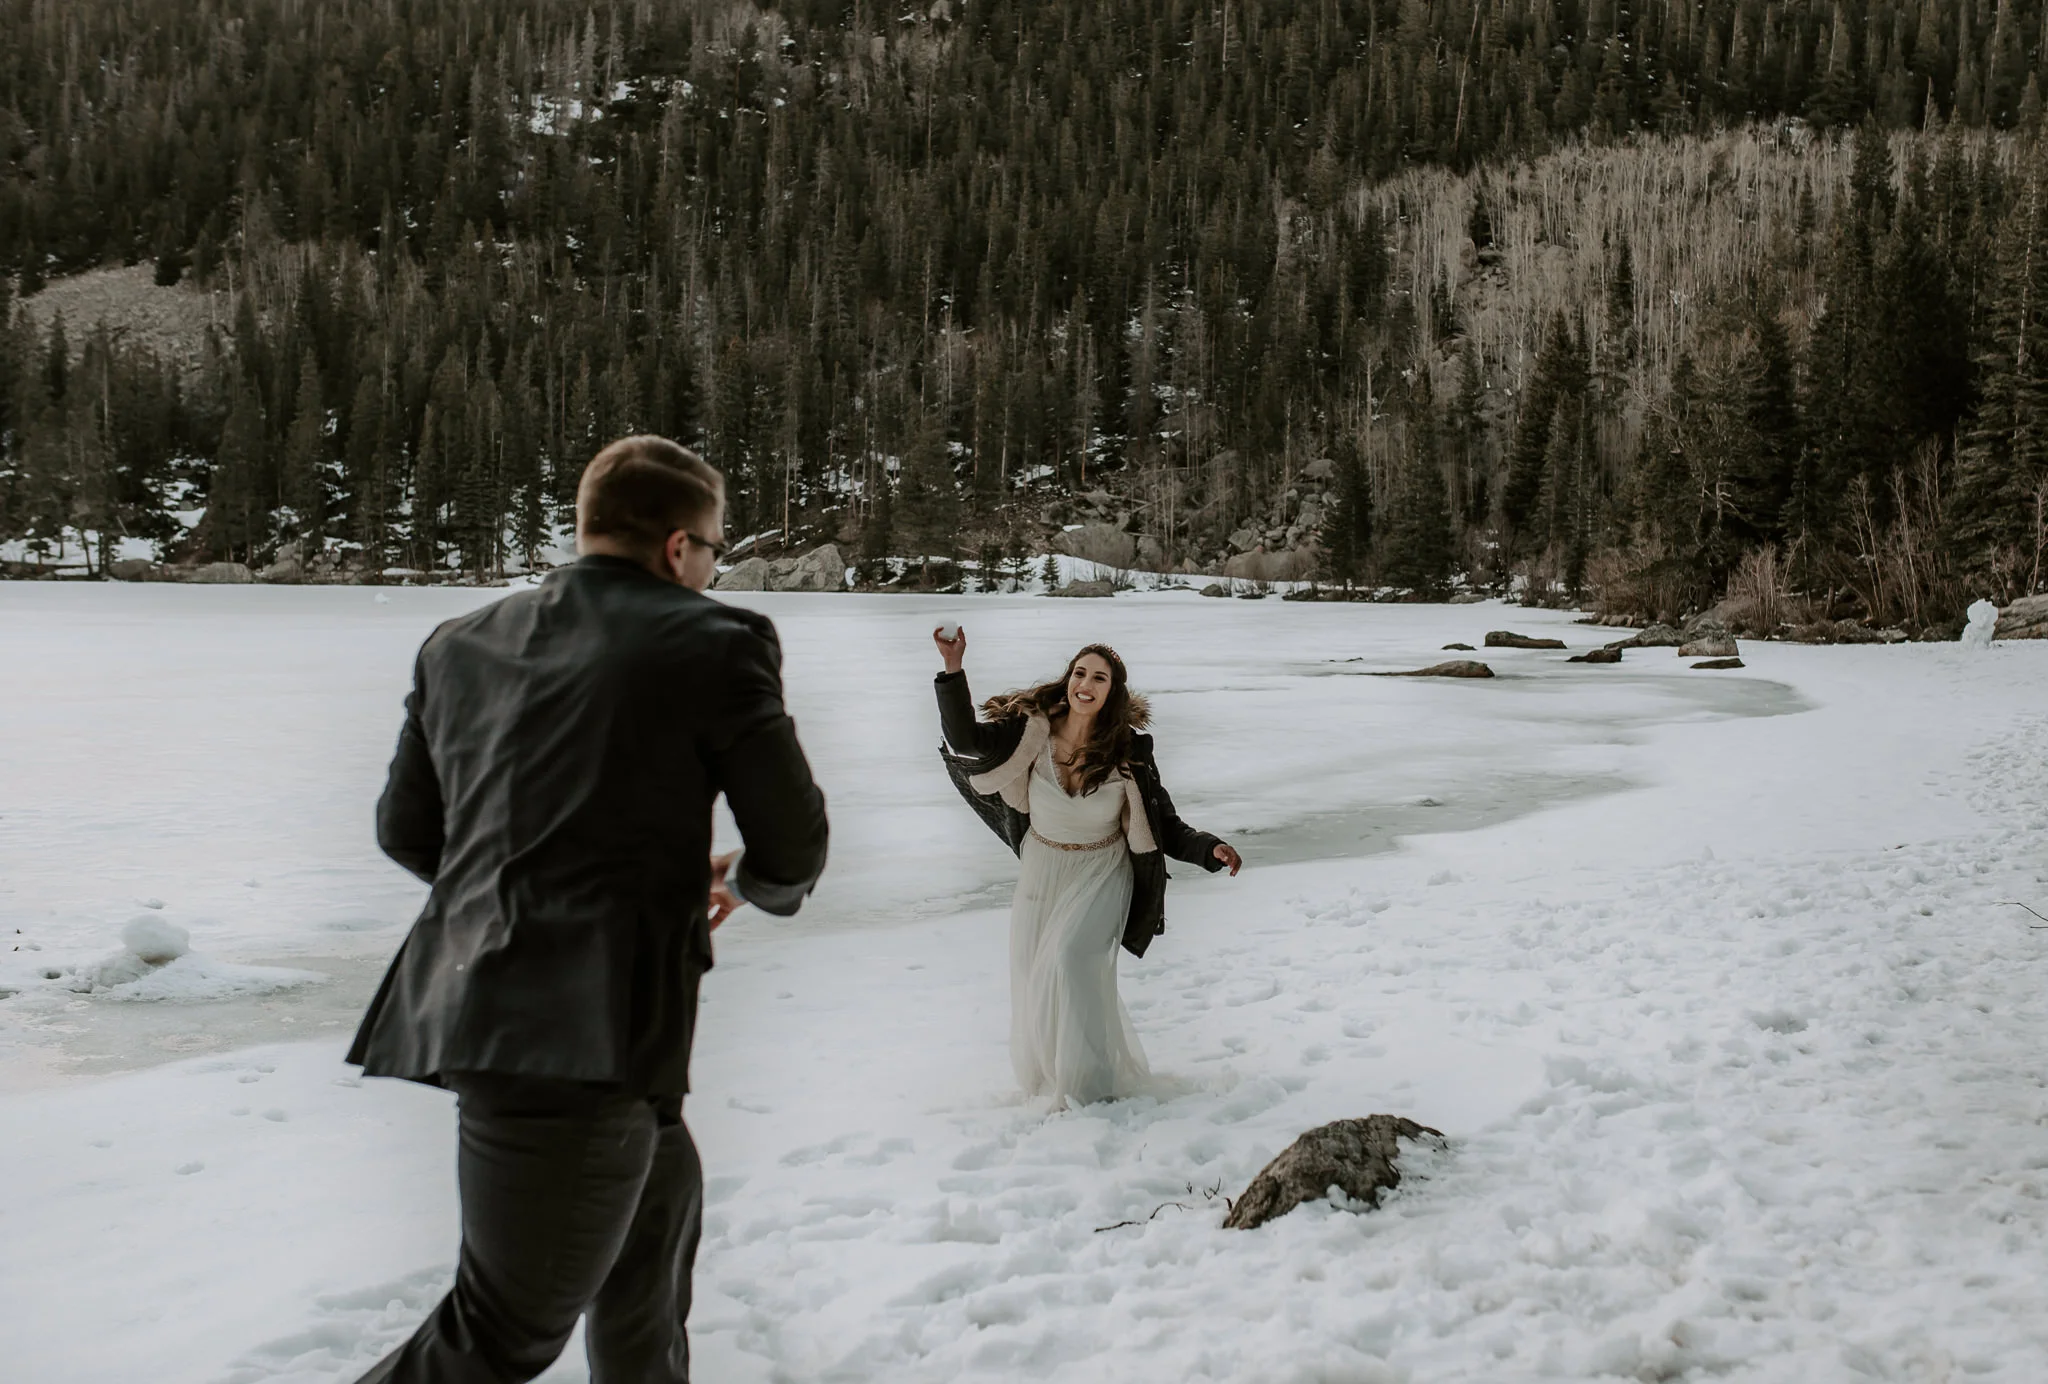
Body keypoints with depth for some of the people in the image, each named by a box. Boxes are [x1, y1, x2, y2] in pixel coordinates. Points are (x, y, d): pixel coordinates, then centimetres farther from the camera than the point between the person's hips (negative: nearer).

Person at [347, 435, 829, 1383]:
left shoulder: (459, 644, 11)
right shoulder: (714, 642, -6)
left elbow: (405, 829, 18)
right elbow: (794, 844, -4)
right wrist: (746, 885, 19)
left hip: (473, 1000, 8)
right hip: (589, 1026, -8)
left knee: (661, 1185, 30)